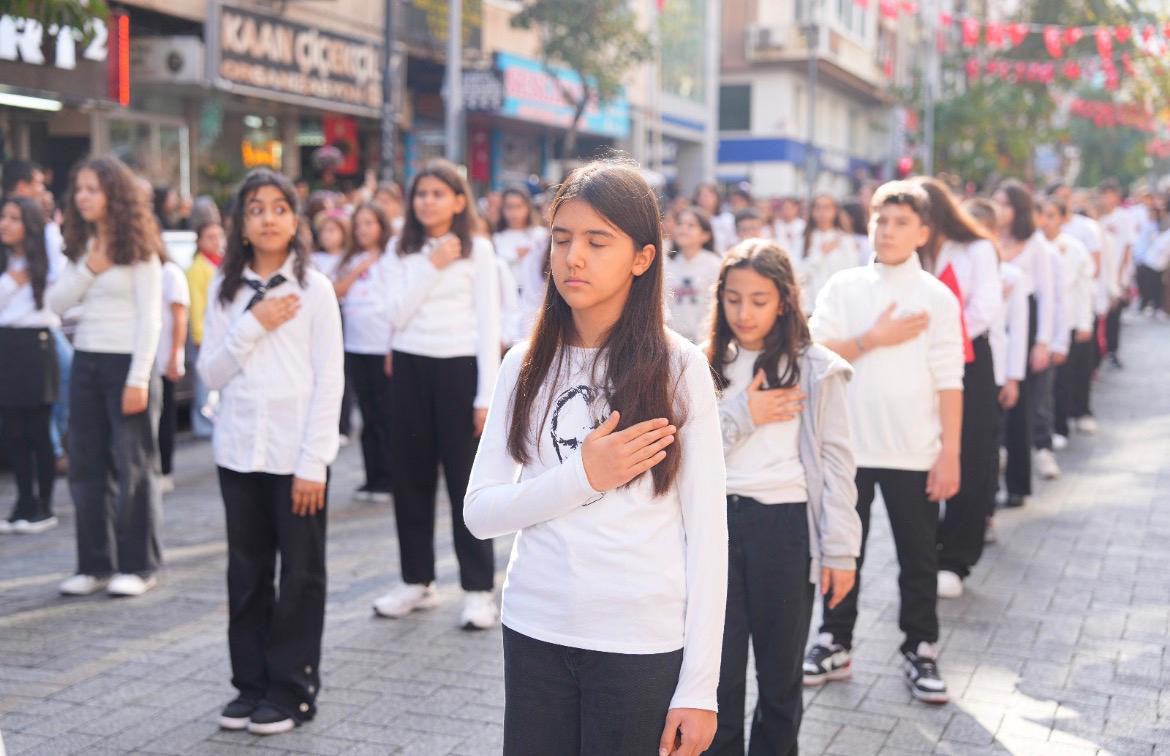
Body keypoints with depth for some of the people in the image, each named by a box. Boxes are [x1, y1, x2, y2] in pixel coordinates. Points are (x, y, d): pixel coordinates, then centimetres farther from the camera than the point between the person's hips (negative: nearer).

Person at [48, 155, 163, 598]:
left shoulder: (138, 248, -7)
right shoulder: (82, 246, 11)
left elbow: (150, 317, -11)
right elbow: (56, 303, 4)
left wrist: (139, 379, -16)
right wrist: (88, 270, -10)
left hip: (127, 362, -6)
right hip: (86, 361, 6)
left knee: (133, 467, 1)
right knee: (86, 466, 7)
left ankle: (138, 566, 10)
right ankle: (94, 564, 17)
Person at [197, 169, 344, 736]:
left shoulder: (313, 288, -4)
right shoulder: (225, 289, 6)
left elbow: (329, 381, -6)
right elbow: (211, 374, 2)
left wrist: (313, 462, -11)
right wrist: (253, 325, -12)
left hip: (295, 453, -3)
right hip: (238, 452, 3)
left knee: (300, 574, 4)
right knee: (247, 573, 10)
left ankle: (292, 689, 15)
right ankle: (251, 683, 22)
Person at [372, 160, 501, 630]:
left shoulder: (477, 250, -2)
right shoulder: (404, 251, 8)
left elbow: (488, 324, -5)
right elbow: (397, 316, -3)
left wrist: (487, 394, -10)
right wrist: (432, 267, -11)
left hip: (459, 367, -4)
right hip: (410, 367, 4)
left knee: (465, 480, -1)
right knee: (411, 476, 9)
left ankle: (478, 588, 7)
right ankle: (416, 580, 22)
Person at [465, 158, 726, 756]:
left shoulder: (678, 366, -6)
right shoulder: (527, 365, 3)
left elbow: (706, 531, -6)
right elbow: (479, 512, 0)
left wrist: (699, 688, -9)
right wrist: (582, 478, -15)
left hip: (644, 644, -3)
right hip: (535, 634, 3)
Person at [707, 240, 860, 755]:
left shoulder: (816, 369, -1)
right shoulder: (705, 367, 6)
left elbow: (836, 463, -1)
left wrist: (840, 549, -5)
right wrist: (741, 415, -11)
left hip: (786, 525, -2)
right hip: (718, 522, 2)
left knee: (780, 677, 10)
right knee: (720, 673, 5)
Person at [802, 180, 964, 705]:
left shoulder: (938, 297, -1)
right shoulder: (842, 287, 3)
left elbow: (949, 382, -4)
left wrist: (950, 454, -8)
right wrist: (873, 339, -14)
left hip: (914, 452, -1)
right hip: (848, 444, 1)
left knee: (918, 557, 7)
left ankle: (920, 652, 20)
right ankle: (834, 643, 24)